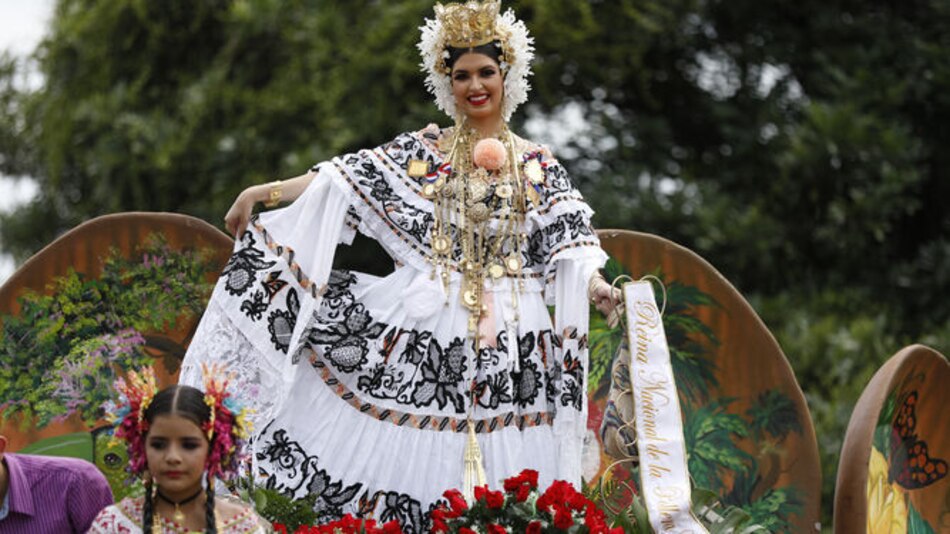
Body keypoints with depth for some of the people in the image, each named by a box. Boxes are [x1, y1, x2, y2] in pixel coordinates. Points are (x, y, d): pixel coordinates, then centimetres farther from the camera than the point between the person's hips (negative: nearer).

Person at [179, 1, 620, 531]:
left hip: (508, 338, 0)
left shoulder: (539, 167, 9)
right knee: (404, 461, -4)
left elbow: (570, 237, -1)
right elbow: (346, 179, 4)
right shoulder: (423, 151, 9)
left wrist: (594, 285, -21)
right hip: (425, 327, 0)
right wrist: (262, 193, -5)